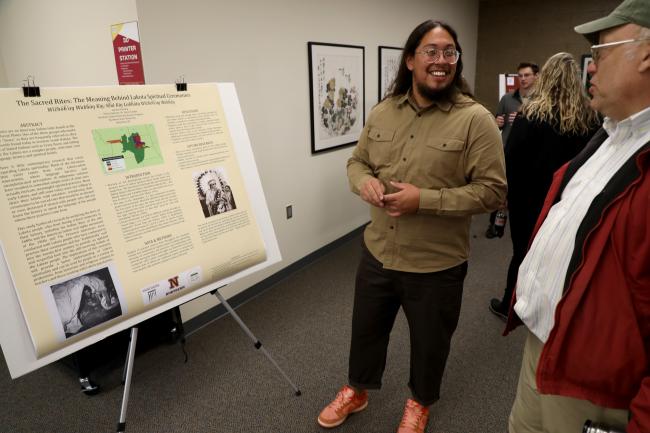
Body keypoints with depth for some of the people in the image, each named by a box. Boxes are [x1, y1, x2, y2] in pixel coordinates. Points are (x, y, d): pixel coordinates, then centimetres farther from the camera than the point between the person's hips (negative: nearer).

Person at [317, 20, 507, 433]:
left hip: (436, 264, -4)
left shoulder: (476, 119, -14)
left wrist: (425, 200, -25)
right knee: (366, 328, 23)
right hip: (377, 252, 4)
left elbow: (493, 189, -15)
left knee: (429, 342, 19)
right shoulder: (383, 112, 1)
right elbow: (357, 161, 11)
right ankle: (357, 391, 50)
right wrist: (365, 181, -13)